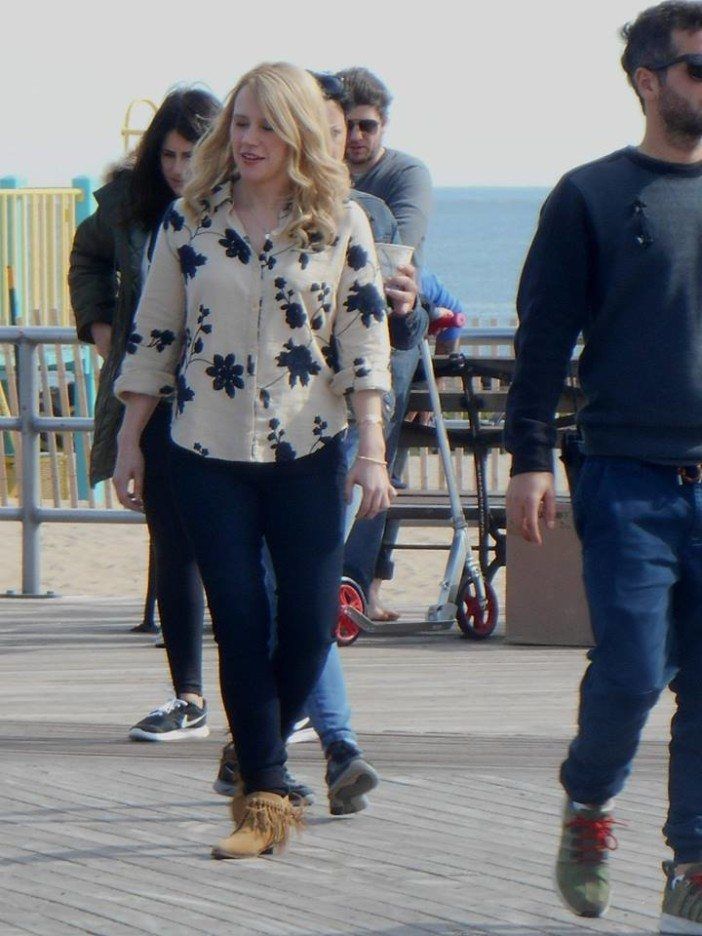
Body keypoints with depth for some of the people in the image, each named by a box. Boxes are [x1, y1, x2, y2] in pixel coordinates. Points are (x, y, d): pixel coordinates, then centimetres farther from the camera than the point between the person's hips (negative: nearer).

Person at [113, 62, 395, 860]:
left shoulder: (341, 224, 1)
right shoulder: (189, 221, 3)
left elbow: (364, 339, 1)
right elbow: (154, 335, 8)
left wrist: (372, 448, -5)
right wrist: (130, 439, 7)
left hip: (308, 450, 0)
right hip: (210, 453, 0)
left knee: (312, 619, -4)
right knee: (239, 622, -3)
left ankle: (255, 756, 20)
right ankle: (264, 794, 2)